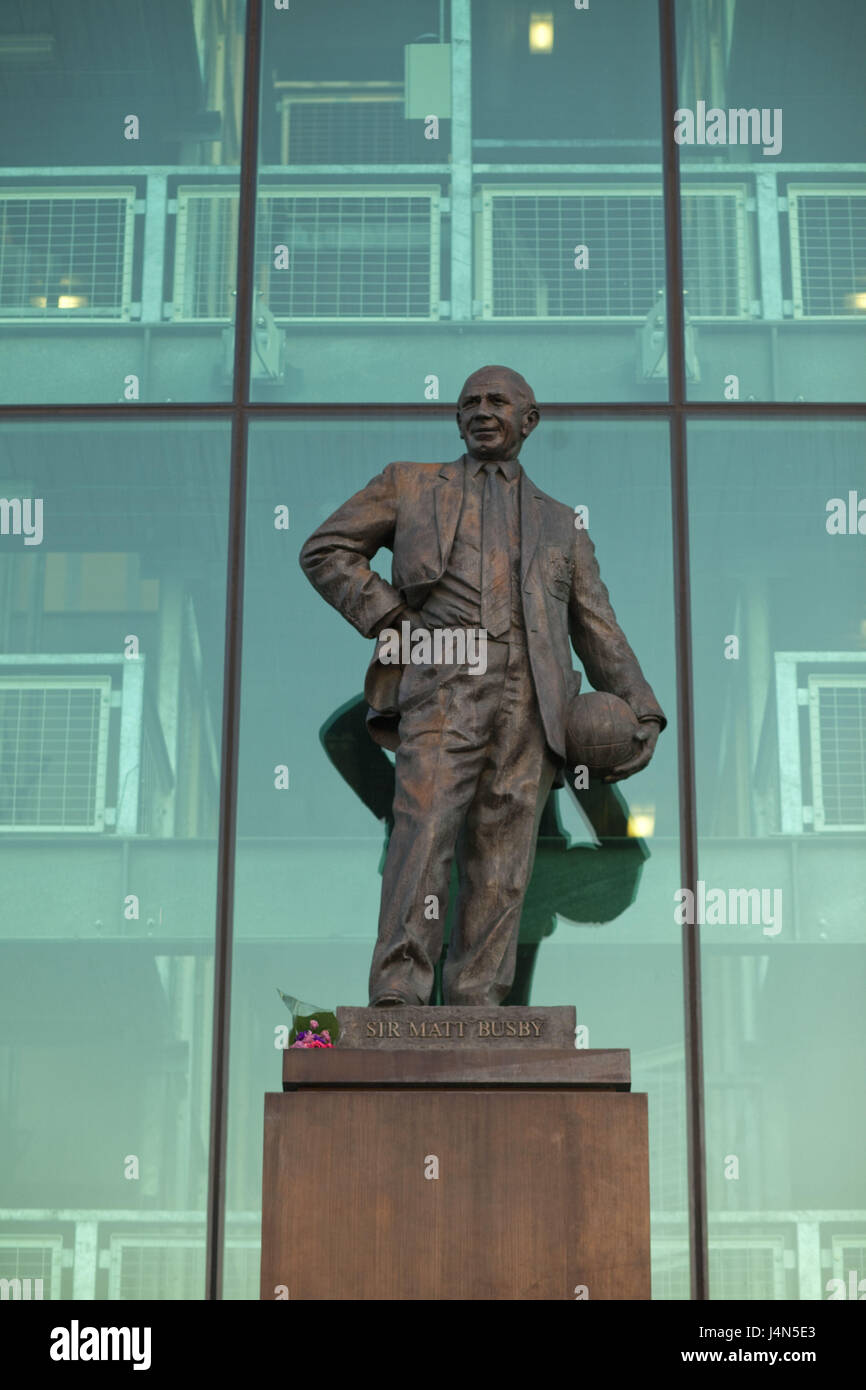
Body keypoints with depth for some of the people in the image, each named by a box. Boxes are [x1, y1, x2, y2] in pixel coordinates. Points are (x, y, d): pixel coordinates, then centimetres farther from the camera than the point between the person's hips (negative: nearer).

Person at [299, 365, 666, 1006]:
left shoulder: (562, 525, 27)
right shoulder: (411, 486, 22)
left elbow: (599, 630, 22)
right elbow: (325, 551, 18)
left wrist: (642, 715, 8)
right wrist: (388, 617, 2)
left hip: (529, 702, 2)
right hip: (442, 685, -2)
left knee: (500, 865, -6)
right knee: (424, 832, -20)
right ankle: (396, 1002, -27)